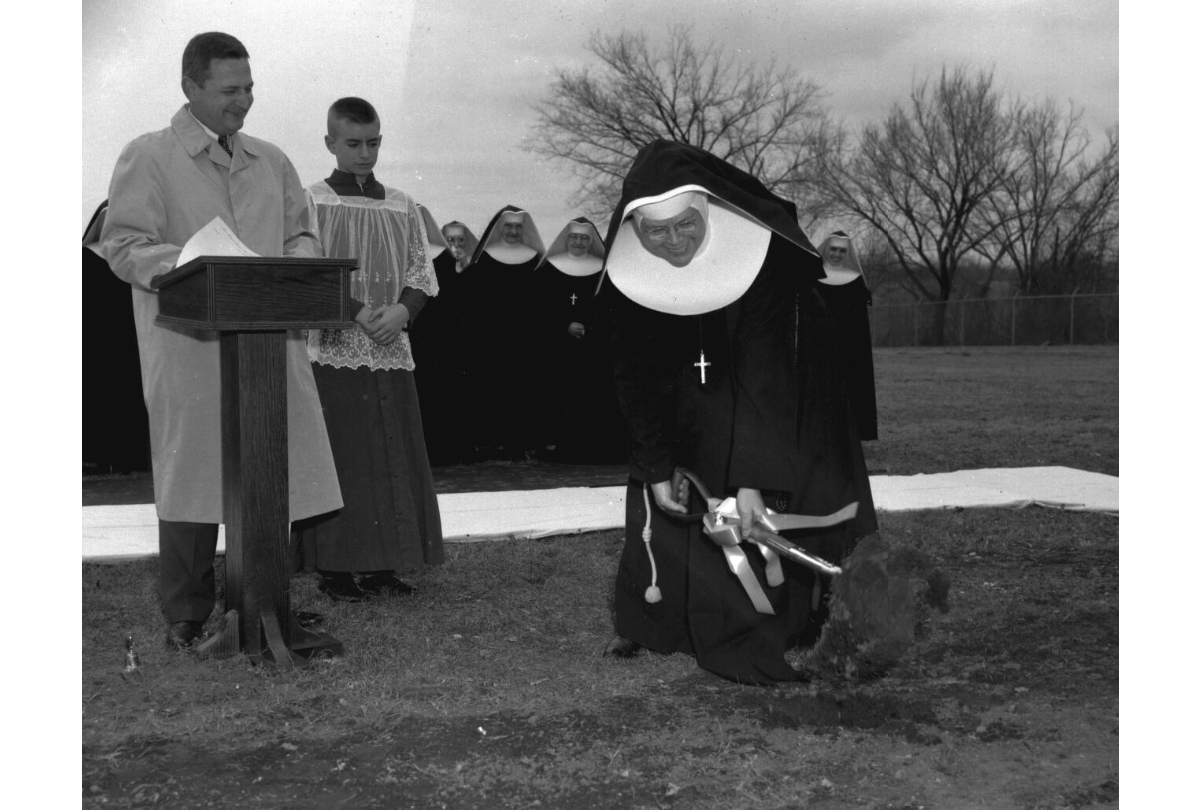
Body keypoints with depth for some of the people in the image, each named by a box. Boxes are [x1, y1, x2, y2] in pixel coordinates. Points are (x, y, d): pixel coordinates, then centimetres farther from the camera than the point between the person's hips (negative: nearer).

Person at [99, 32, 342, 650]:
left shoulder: (271, 162, 18)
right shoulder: (148, 158, 2)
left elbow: (299, 236, 22)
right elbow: (123, 246, -5)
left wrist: (298, 262, -2)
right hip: (189, 345, -5)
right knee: (191, 476, -1)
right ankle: (186, 617, 10)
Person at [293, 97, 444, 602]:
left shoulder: (402, 206, 12)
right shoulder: (311, 202, 0)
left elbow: (423, 272, 9)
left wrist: (402, 311, -11)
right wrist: (357, 313, -19)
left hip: (391, 352, 4)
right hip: (333, 351, -4)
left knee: (394, 459, 4)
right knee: (339, 459, -4)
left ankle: (382, 565, 13)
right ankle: (335, 567, 5)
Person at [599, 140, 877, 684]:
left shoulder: (759, 254, -36)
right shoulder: (628, 274, -24)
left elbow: (764, 373, -37)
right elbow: (635, 377, -14)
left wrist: (752, 477, -42)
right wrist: (656, 467, -17)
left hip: (779, 393, -3)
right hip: (685, 408, 3)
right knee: (658, 498, 1)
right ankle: (646, 621, 17)